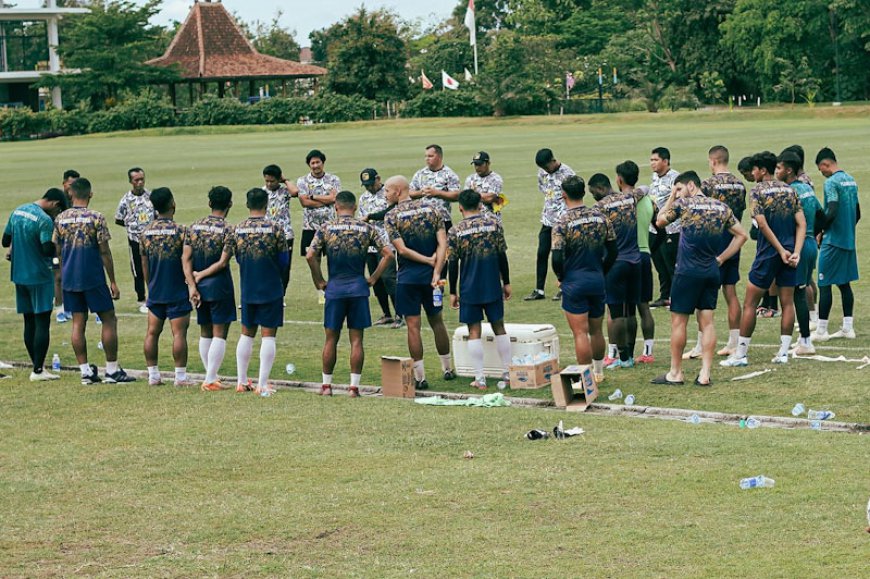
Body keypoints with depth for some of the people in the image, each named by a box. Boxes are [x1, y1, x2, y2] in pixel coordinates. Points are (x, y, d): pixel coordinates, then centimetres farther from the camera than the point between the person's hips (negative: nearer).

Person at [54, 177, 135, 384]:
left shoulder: (60, 219, 3)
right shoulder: (96, 218, -10)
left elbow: (58, 251, 8)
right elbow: (104, 252, -10)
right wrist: (113, 282, -4)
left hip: (69, 279, 4)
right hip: (93, 279, -4)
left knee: (78, 323, 8)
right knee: (109, 320, 5)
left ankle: (85, 371, 6)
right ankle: (112, 370, 4)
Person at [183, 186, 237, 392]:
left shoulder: (194, 227, 4)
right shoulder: (228, 230, -11)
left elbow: (186, 258, -2)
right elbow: (223, 262, -16)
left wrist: (192, 285, -4)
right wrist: (201, 275, -6)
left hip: (200, 288, 5)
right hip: (219, 286, -5)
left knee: (205, 333, 15)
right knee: (219, 334, 0)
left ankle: (211, 376, 21)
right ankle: (210, 380, -5)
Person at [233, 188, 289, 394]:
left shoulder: (237, 230, -2)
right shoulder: (275, 229, -11)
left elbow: (238, 259, 9)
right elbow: (284, 261, -4)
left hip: (247, 290, 4)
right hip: (271, 291, -4)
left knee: (246, 334, 15)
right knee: (268, 335, 1)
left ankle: (242, 381, 17)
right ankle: (262, 384, -2)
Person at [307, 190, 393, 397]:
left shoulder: (326, 229, -1)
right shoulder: (367, 229, 1)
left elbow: (310, 256, -9)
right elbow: (388, 254, -3)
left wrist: (319, 282, 2)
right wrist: (373, 279, 4)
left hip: (334, 289, 0)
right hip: (358, 289, 0)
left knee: (331, 339, 8)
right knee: (356, 339, 3)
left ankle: (326, 385, 12)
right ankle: (354, 386, 2)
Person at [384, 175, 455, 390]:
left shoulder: (392, 216, -8)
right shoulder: (431, 209, 3)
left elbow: (402, 250, -15)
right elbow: (443, 243, -6)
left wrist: (428, 260, -6)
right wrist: (436, 271, -10)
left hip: (408, 277, -4)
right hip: (430, 275, 4)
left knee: (413, 326, 0)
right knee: (436, 321, 18)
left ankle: (420, 377, -1)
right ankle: (448, 369, 26)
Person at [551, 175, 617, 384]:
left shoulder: (562, 223, -13)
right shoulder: (600, 217, 2)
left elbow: (557, 258, -17)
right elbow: (613, 251, 6)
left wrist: (561, 277, 2)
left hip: (574, 283, -5)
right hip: (597, 281, 5)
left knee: (580, 333, -2)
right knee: (596, 330, 19)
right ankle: (598, 372, 32)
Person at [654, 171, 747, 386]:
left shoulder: (683, 204, -6)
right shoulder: (721, 207, 8)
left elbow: (659, 221, 9)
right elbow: (741, 235, 9)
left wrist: (671, 198, 15)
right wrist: (720, 258, 11)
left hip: (687, 272, -5)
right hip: (712, 272, 5)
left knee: (678, 320, 4)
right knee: (707, 321, 7)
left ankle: (675, 373, 8)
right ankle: (705, 374, 3)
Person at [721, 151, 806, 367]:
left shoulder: (757, 192, -7)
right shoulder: (789, 190, 8)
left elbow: (763, 225, -16)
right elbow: (802, 223, 0)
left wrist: (781, 250, -12)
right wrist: (796, 252, -6)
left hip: (768, 253, -5)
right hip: (789, 253, 5)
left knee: (750, 303, 2)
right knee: (787, 303, 8)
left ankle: (740, 354, 3)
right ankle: (783, 353, 7)